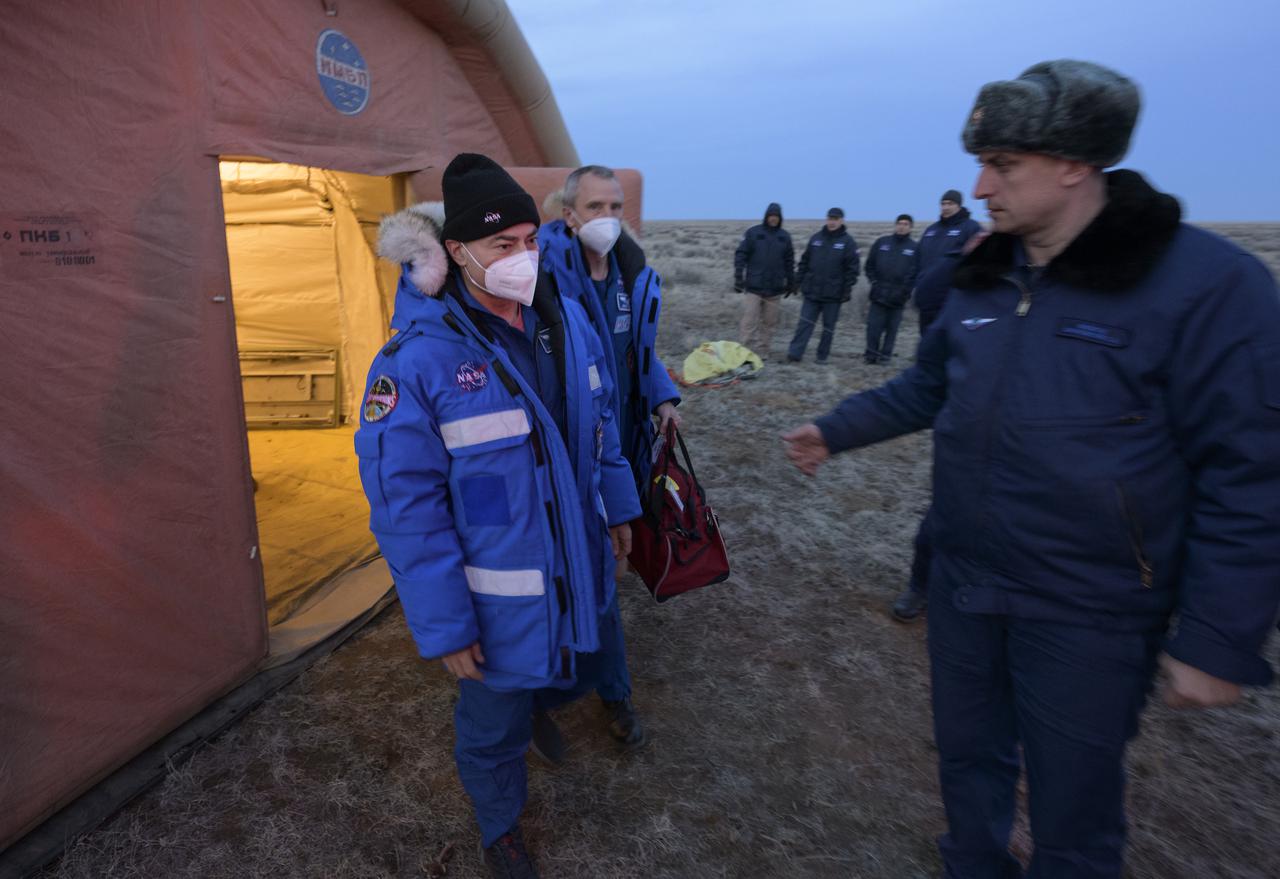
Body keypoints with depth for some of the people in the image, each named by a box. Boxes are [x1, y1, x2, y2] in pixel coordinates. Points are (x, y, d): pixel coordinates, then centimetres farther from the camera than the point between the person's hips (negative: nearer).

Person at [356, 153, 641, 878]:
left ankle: (539, 705, 63)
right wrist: (443, 625, -17)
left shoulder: (567, 318, -4)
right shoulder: (420, 357, -23)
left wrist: (618, 507, 15)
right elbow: (405, 505, -20)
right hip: (500, 596, -5)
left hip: (581, 567, 6)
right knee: (496, 724, 17)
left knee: (580, 672, 27)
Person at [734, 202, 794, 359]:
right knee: (749, 320, -6)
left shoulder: (784, 236, 7)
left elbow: (789, 261, 13)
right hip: (754, 286, -3)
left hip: (774, 287, 3)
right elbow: (740, 255, -2)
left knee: (769, 322, 6)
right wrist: (738, 278, -8)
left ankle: (762, 352, 15)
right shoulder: (753, 233, -1)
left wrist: (791, 283, 13)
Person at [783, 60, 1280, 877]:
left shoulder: (1208, 283, -17)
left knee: (1072, 808, 12)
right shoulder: (984, 278, 3)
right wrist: (835, 431, 11)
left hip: (1089, 615, -5)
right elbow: (928, 386, 17)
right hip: (963, 584, 6)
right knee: (968, 754, 24)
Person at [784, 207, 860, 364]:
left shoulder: (848, 242, -3)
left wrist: (848, 289, -10)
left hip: (833, 294, -2)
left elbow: (853, 267, -4)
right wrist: (796, 282, 6)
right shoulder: (816, 238, 6)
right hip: (812, 291, 2)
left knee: (829, 326, 7)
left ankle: (822, 356, 17)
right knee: (805, 323, -1)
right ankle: (794, 354, -2)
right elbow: (804, 262, 10)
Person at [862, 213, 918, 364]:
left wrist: (905, 289, -9)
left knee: (892, 328, 5)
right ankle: (871, 354, 8)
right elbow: (870, 264, 10)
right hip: (879, 294, 1)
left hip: (898, 296, -1)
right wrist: (874, 281, 1)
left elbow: (916, 272, -1)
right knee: (874, 325, -3)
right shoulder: (881, 242, 6)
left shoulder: (914, 248, 2)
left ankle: (885, 355, 14)